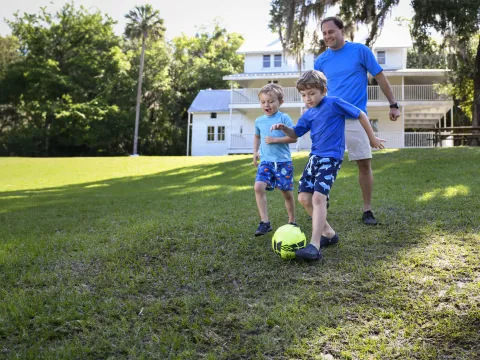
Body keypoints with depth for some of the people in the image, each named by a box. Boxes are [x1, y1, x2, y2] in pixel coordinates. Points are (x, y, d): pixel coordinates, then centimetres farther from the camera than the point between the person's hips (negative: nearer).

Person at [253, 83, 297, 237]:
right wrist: (255, 152, 17)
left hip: (283, 161, -3)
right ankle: (265, 222, -15)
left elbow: (294, 138, -9)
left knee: (287, 192, 6)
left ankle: (292, 221, 27)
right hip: (265, 161, 3)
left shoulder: (284, 118, -4)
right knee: (258, 187, -19)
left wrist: (275, 140, -16)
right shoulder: (259, 121, 9)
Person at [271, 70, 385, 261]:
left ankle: (314, 246, -26)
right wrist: (283, 128, -5)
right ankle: (329, 233, 20)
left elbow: (361, 115, -2)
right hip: (314, 157, 8)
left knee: (318, 197, -22)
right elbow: (296, 133, 17)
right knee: (304, 198, 3)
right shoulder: (308, 114, 10)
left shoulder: (334, 103, -9)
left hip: (331, 157, -8)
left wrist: (372, 138, 6)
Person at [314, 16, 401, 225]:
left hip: (355, 117, -3)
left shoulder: (360, 51, -2)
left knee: (364, 163, -3)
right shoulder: (321, 60, 6)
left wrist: (393, 105, 3)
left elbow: (380, 77, 3)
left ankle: (367, 210, 9)